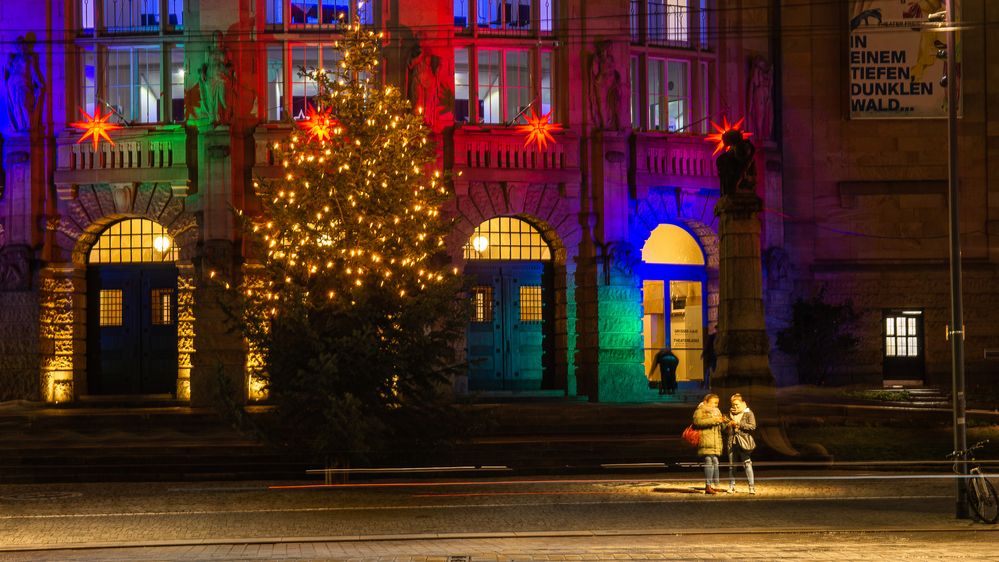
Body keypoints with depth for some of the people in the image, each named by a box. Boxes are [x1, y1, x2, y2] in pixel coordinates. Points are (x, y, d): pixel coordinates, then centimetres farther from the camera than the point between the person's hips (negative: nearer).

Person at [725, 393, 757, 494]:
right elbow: (725, 430, 21)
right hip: (732, 442, 5)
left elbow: (752, 426, -11)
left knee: (747, 463, -10)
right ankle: (731, 487, 12)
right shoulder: (730, 414, 16)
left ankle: (752, 486, -8)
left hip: (743, 442, -5)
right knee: (731, 465, 5)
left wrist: (739, 424, -15)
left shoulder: (748, 413, 2)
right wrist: (728, 425, -2)